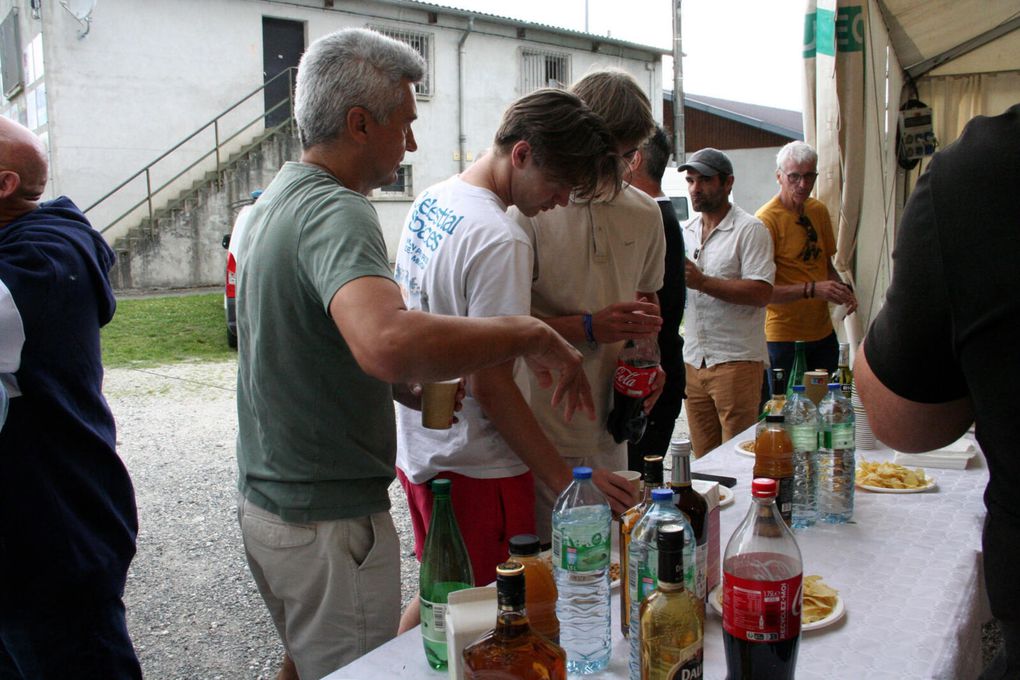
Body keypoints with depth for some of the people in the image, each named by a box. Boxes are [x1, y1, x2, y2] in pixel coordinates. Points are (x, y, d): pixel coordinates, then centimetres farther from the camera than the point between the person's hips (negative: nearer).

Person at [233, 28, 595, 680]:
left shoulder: (274, 200, 9)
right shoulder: (337, 213, -24)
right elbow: (387, 342, -44)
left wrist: (413, 387, 7)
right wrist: (532, 333, -32)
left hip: (264, 500, 9)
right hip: (331, 522, -9)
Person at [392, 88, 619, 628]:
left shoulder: (428, 203, 6)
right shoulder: (500, 240, -23)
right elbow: (491, 384, -24)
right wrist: (566, 481, -21)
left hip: (418, 449, 9)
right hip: (476, 469, -9)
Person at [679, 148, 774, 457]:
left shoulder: (750, 230, -6)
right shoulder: (687, 231, 15)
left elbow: (761, 292, -17)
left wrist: (701, 281, -20)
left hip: (736, 360, -6)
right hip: (693, 360, 7)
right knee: (703, 461, 12)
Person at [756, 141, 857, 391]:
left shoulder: (819, 210, 9)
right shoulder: (767, 218, -14)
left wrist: (842, 288, 1)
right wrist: (813, 289, -28)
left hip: (824, 333, 7)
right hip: (784, 338, -7)